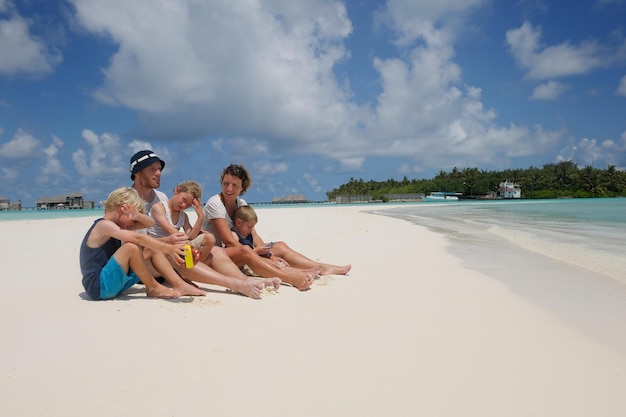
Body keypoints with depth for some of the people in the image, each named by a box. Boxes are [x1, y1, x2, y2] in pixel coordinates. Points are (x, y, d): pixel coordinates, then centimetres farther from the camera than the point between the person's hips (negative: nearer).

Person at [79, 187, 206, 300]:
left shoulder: (114, 225, 14)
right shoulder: (103, 225, -15)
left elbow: (149, 223, 12)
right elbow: (138, 238, -29)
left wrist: (136, 215, -9)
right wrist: (167, 248, -34)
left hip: (112, 283, 9)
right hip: (98, 286, -9)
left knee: (151, 250, 2)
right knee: (131, 246, -28)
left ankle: (179, 285, -4)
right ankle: (153, 288, -13)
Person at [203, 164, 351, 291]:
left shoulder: (241, 204, 9)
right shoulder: (214, 204, -14)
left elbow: (254, 236, 1)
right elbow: (229, 241, -22)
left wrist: (270, 255, -17)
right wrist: (265, 260, -28)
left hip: (238, 255, 8)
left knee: (280, 246, -2)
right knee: (245, 251, -39)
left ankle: (322, 268, -11)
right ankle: (292, 278, -52)